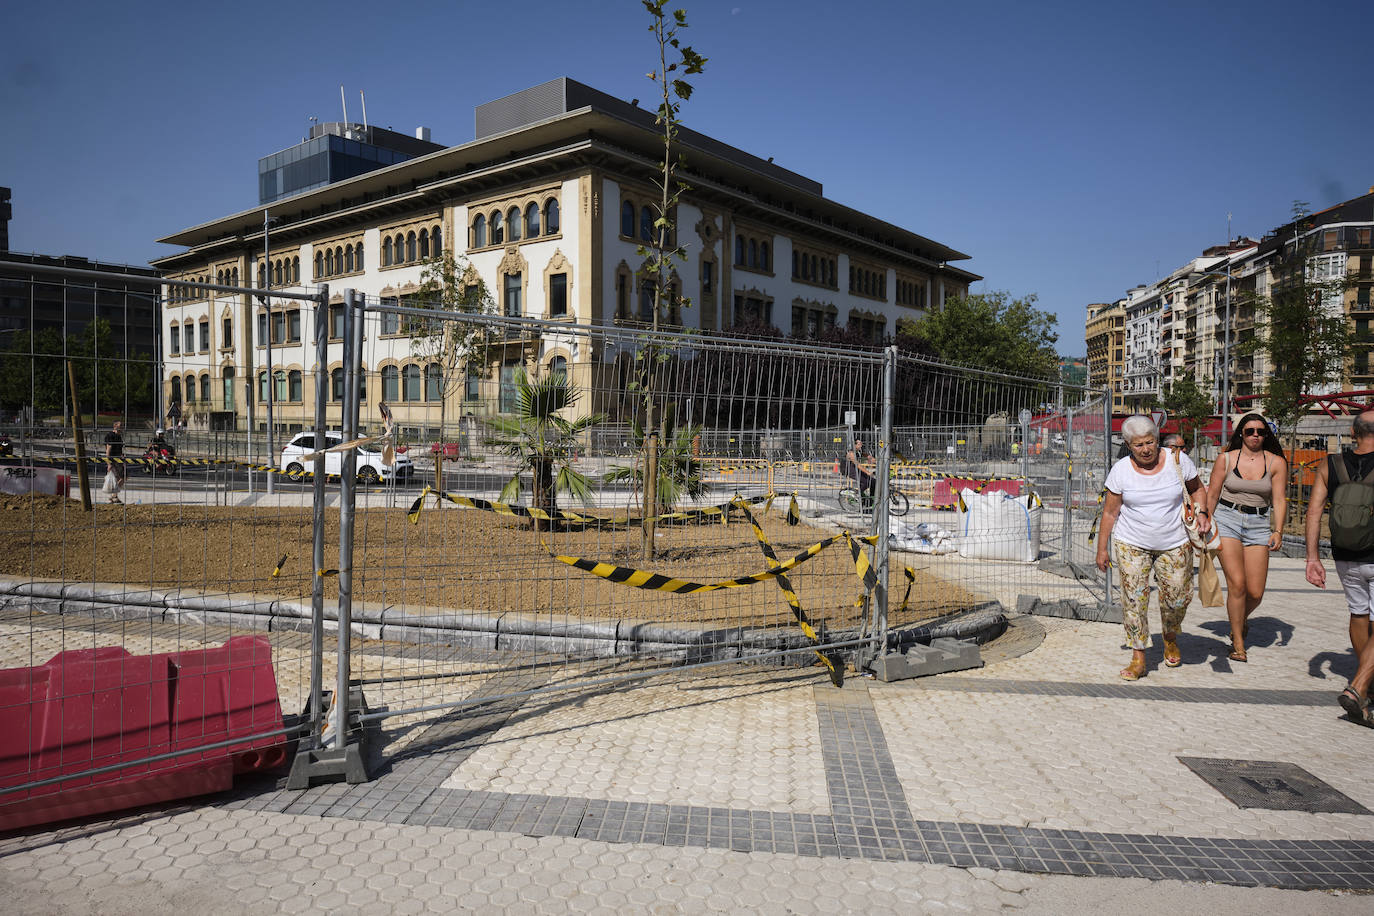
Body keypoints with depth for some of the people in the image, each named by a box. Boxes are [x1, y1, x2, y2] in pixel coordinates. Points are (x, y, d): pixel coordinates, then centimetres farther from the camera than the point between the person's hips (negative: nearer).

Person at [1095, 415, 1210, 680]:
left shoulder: (1178, 461, -6)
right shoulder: (1121, 470, -8)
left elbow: (1196, 489, 12)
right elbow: (1110, 512, -1)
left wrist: (1201, 513, -8)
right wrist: (1102, 548, 2)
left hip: (1174, 544, 1)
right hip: (1131, 545, -1)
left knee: (1176, 598, 4)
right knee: (1134, 599, -7)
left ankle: (1170, 638, 37)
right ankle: (1138, 658, 4)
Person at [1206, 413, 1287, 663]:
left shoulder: (1276, 462, 4)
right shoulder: (1226, 459, 2)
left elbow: (1279, 500, 1)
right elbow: (1211, 495, 7)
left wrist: (1278, 531, -11)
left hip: (1258, 525, 2)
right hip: (1226, 520, -1)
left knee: (1255, 592, -2)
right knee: (1237, 583, -13)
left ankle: (1242, 618, 34)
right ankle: (1238, 643, 2)